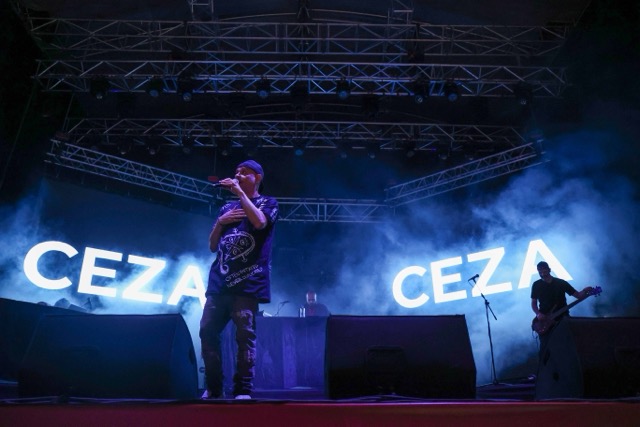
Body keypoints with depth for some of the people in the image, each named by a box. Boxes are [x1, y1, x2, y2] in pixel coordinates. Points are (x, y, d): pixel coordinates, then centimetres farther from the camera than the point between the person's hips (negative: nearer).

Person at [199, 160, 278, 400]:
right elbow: (212, 246, 21)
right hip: (219, 281, 6)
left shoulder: (268, 203, 10)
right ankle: (213, 388, 12)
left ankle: (243, 390, -3)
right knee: (208, 332, 1)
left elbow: (259, 222, -15)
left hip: (248, 282, -5)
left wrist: (240, 192, -8)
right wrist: (220, 222, 3)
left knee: (245, 335, -9)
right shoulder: (227, 207, 23)